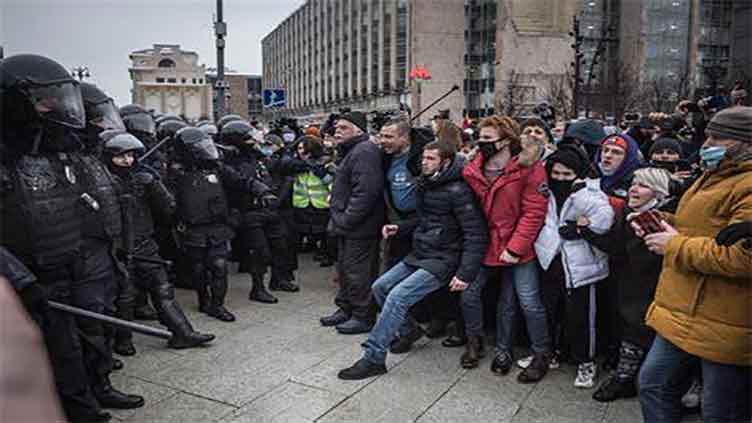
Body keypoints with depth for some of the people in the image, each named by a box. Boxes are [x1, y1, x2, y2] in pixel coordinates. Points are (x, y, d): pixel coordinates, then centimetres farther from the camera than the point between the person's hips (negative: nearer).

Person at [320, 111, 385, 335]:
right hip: (347, 224, 11)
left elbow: (365, 192, -27)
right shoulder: (349, 151, 18)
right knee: (344, 268, 19)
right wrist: (338, 219, 17)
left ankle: (363, 316, 9)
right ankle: (345, 308, 32)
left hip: (359, 226, -11)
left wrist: (346, 220, -22)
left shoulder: (364, 151, -17)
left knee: (358, 271, -3)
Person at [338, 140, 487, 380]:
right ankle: (409, 331, 26)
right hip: (418, 254, 9)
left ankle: (373, 359, -12)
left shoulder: (457, 191, -16)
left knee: (397, 297, -21)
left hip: (441, 261, -9)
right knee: (380, 287, 6)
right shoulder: (425, 185, 11)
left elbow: (476, 235, -19)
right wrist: (399, 229, 10)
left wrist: (465, 273, -24)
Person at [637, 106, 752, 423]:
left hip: (723, 325, -10)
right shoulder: (714, 176, 15)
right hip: (683, 313, 10)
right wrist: (663, 222, 8)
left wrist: (676, 246, -17)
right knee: (653, 385, 17)